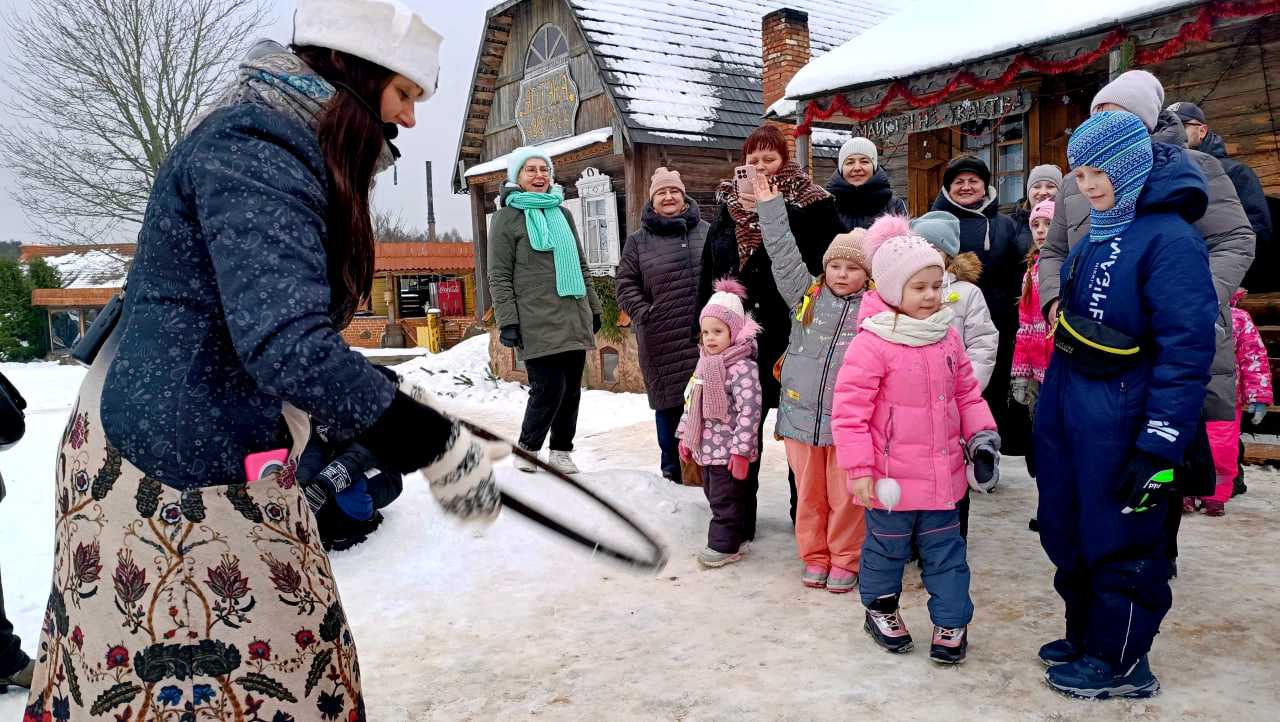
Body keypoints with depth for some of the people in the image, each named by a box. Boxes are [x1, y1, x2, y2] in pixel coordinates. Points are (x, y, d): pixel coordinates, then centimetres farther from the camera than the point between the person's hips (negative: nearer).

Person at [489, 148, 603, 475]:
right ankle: (527, 448, 11)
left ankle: (561, 451, 21)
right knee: (549, 387, -10)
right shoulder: (508, 217, 1)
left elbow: (581, 264, 22)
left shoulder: (562, 213, 17)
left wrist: (593, 308, 18)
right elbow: (499, 276, -4)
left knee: (571, 388, 7)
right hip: (537, 322, -6)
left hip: (573, 318, 6)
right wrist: (507, 321, -12)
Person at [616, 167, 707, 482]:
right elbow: (626, 285, 5)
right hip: (663, 339, -1)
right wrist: (644, 315, -7)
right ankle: (672, 469, 18)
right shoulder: (638, 241, 6)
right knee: (669, 403, 4)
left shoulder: (706, 231, 11)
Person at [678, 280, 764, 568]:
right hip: (705, 447, 9)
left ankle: (724, 545, 14)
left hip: (728, 450, -9)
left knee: (725, 498, 1)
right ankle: (739, 536, 31)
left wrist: (741, 450, -24)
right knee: (714, 494, 18)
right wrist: (685, 436, 17)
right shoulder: (705, 364, 9)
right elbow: (692, 402, 17)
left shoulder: (742, 368, -19)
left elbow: (749, 411, -23)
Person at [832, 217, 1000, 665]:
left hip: (942, 474, 5)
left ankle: (951, 621, 29)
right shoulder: (872, 344, -18)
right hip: (893, 478, -5)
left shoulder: (948, 339, 3)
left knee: (945, 550, 15)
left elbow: (967, 394, 14)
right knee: (887, 547, 14)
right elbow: (849, 409, -17)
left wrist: (982, 437, 2)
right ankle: (880, 607, 37)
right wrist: (859, 469, -17)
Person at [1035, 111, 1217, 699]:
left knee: (1120, 541, 6)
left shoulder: (1169, 238, -16)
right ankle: (1085, 636, 36)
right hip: (1065, 409, 9)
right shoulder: (1097, 237, 11)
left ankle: (1120, 664, 23)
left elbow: (1187, 351, -21)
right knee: (1066, 532, 18)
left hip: (1117, 420, -8)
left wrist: (1160, 448, -23)